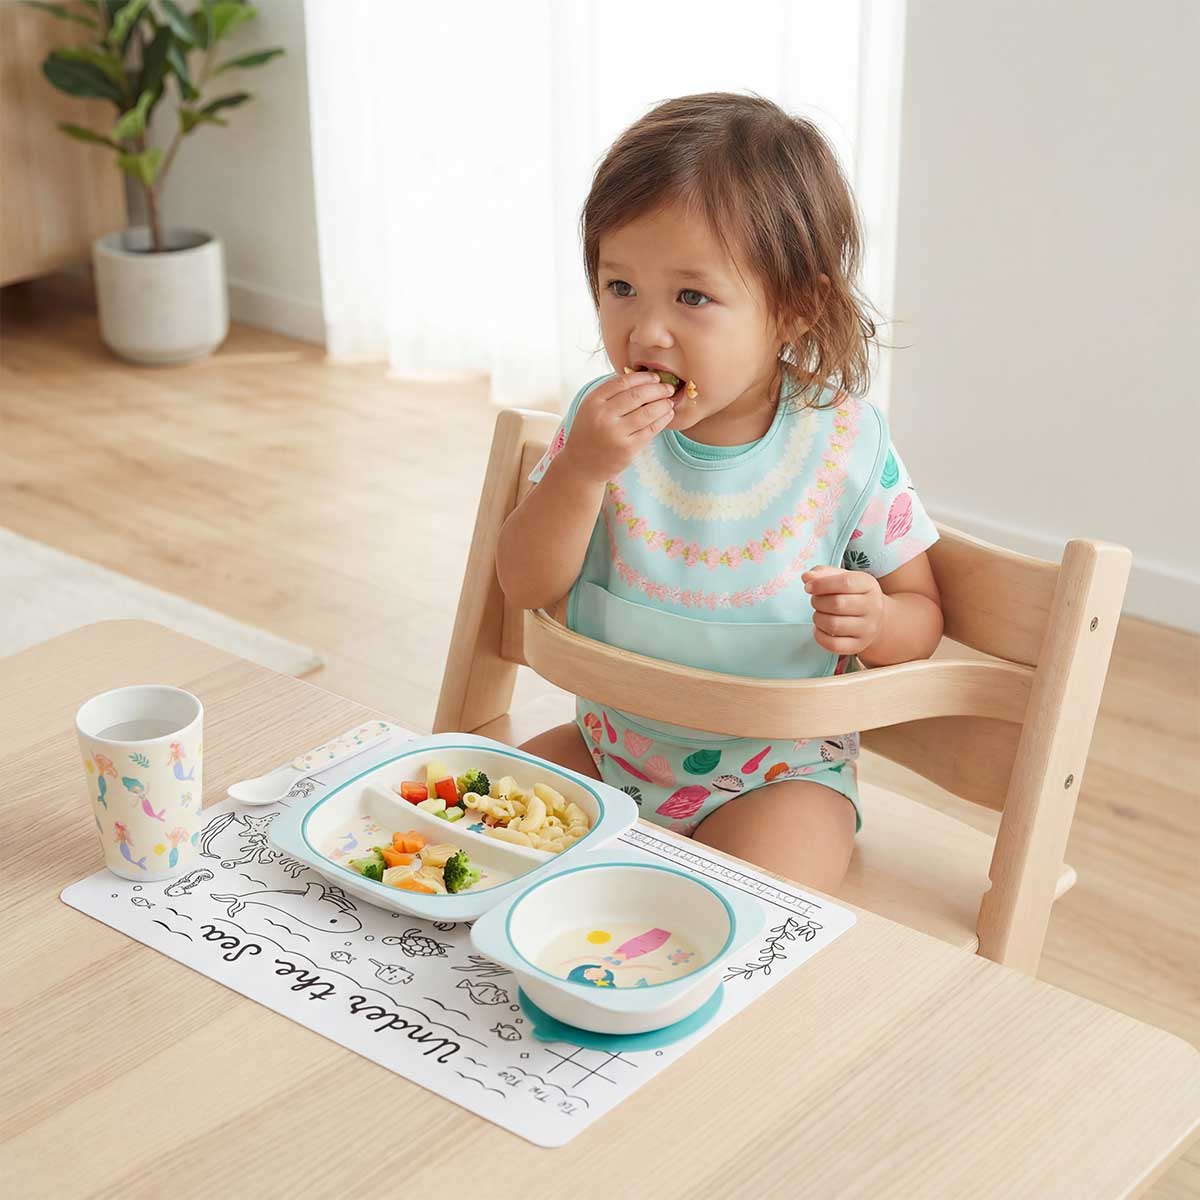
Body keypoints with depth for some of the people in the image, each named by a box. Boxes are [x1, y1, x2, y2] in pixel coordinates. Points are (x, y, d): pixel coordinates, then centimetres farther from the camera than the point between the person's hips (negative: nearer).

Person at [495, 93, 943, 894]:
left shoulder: (846, 443, -14)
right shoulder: (602, 422, -8)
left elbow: (922, 610, -2)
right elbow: (527, 587, -11)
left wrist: (875, 622, -27)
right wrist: (581, 469, -27)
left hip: (778, 774, -4)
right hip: (610, 744, 4)